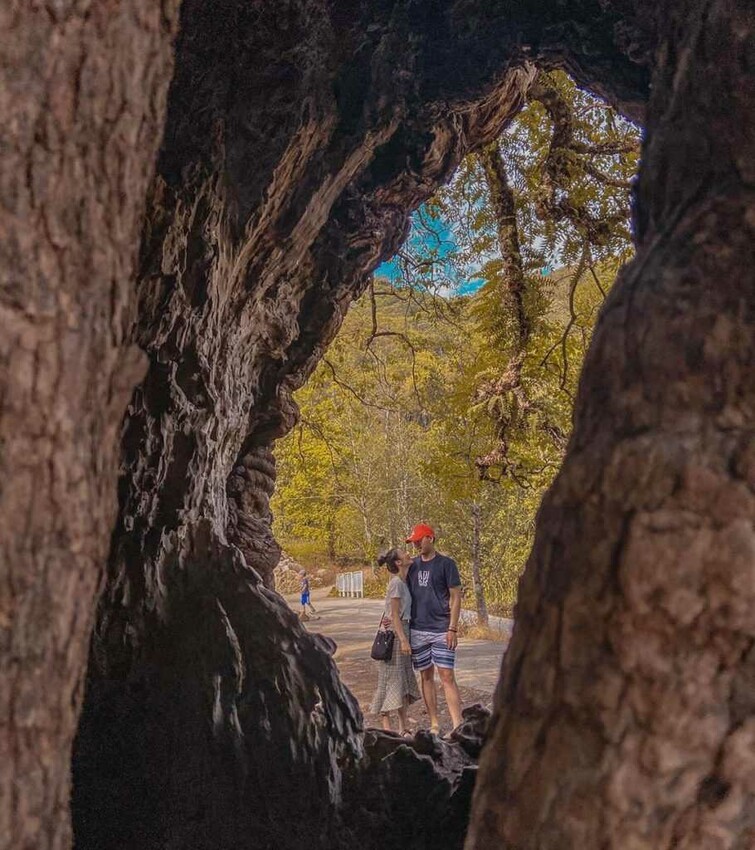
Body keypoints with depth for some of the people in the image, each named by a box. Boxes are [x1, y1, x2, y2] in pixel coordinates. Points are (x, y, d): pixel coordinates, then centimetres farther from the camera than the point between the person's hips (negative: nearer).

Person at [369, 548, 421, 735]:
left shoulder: (404, 582, 11)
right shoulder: (396, 583, -15)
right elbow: (394, 615, -17)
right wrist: (403, 640, -20)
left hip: (403, 631, 9)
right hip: (395, 635, -9)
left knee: (404, 681, 11)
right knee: (392, 679, -3)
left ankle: (403, 728, 17)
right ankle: (387, 728, 4)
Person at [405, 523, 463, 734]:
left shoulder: (446, 564, -4)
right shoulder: (412, 566, 9)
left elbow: (455, 597, -5)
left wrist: (453, 629, -11)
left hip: (441, 630, -5)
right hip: (417, 630, 5)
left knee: (447, 677, -8)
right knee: (426, 676, 9)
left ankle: (458, 727, -9)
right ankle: (434, 725, 17)